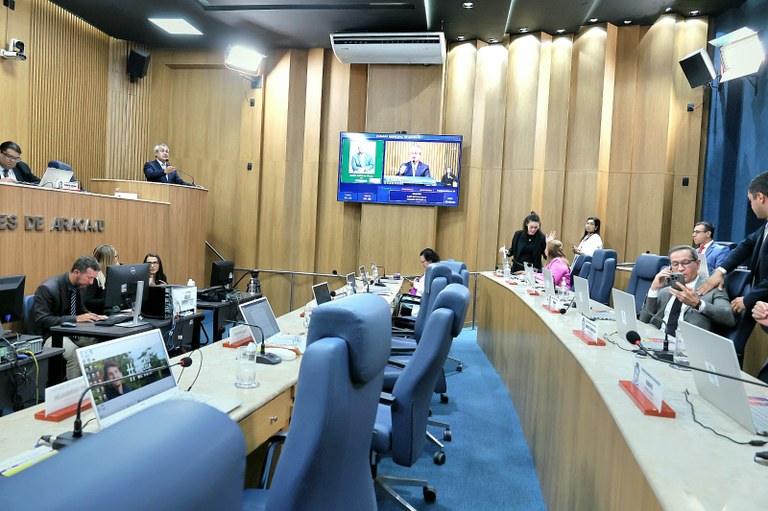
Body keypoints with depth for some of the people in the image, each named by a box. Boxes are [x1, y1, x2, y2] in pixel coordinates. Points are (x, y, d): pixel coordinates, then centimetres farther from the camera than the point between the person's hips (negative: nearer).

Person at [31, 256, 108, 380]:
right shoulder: (48, 288, -19)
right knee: (75, 352, -34)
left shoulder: (78, 285, 1)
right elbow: (42, 320, -23)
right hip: (49, 335, -7)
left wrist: (92, 316, -8)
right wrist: (76, 319, -29)